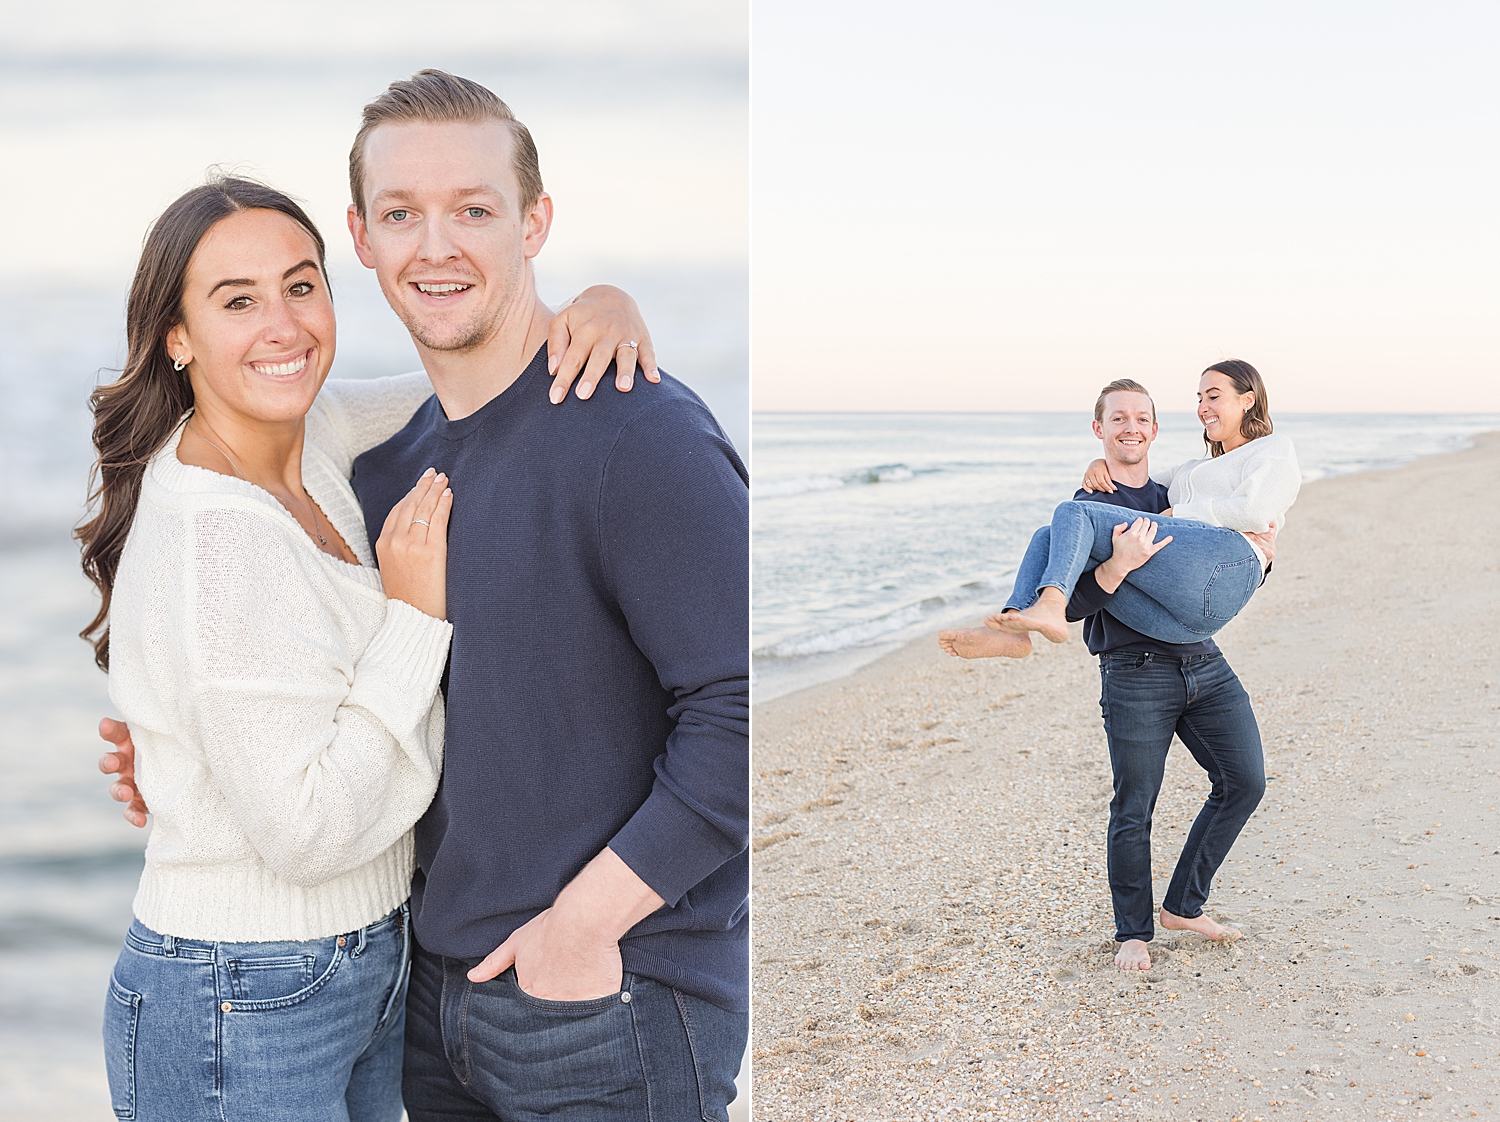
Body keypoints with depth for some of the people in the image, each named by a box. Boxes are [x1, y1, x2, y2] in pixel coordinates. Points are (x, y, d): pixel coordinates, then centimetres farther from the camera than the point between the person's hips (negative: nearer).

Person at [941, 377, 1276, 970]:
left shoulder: (1179, 499, 17)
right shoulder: (1085, 510, -1)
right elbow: (1073, 605, -10)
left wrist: (1259, 555, 0)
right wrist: (1117, 567, -29)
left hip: (1205, 661, 5)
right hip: (1136, 672, -5)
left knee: (1244, 781, 1)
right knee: (1133, 810, 0)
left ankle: (1184, 905, 19)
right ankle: (1133, 932, 19)